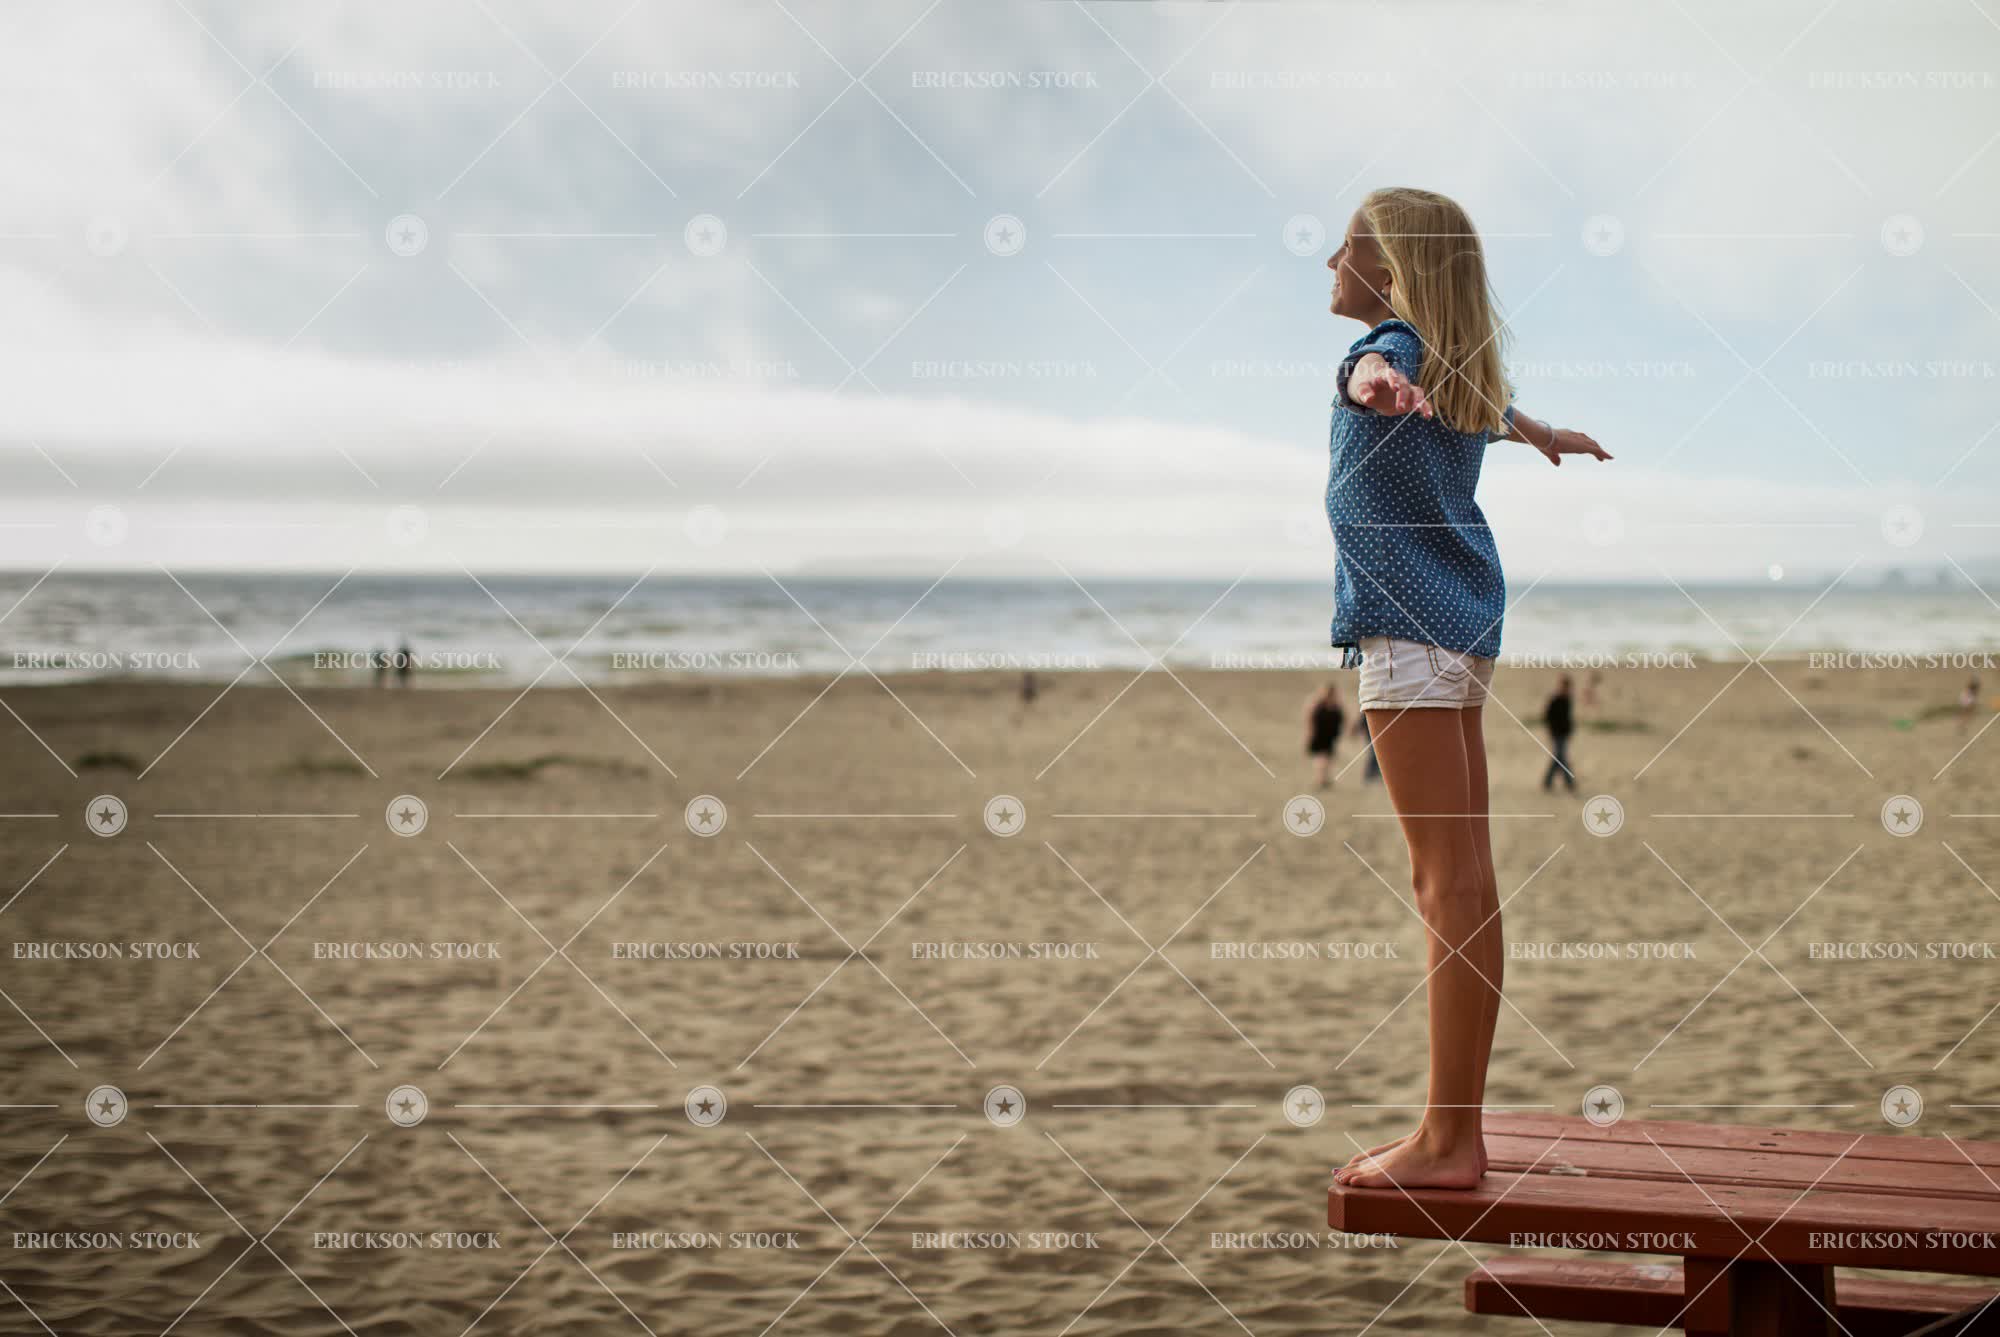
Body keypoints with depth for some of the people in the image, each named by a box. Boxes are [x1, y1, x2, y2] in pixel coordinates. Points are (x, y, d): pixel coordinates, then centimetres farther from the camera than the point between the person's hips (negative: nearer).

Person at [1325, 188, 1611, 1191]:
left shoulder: (1391, 348, -7)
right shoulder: (1458, 375, 20)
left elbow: (1374, 371, -33)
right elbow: (1498, 409, 44)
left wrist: (1378, 384, -57)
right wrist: (1547, 434, 66)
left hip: (1408, 626, -10)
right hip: (1462, 627, 10)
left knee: (1449, 880, -12)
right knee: (1467, 882, 9)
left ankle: (1446, 1143, -12)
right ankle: (1458, 1128, 15)